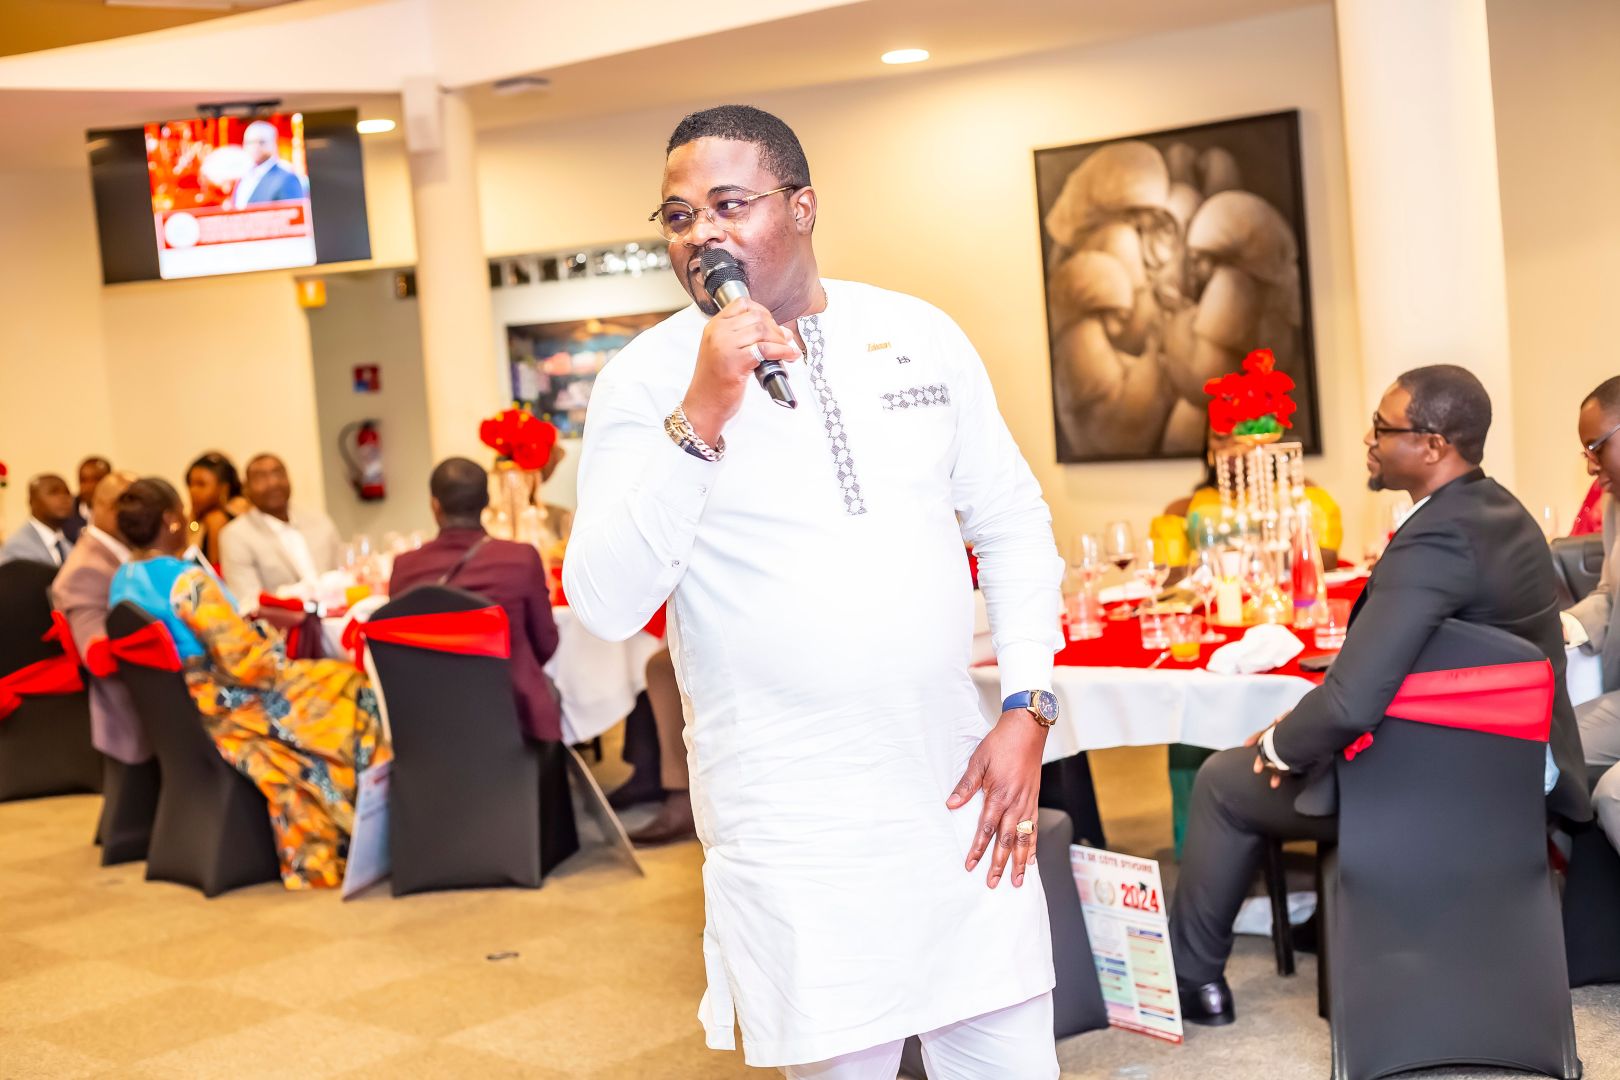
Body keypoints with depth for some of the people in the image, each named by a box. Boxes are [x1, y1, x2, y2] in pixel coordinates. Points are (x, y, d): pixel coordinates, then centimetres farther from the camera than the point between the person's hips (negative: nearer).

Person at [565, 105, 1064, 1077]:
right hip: (795, 828, -3)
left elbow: (1013, 522, 11)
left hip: (958, 783, 3)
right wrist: (700, 418, -22)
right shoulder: (647, 380, -5)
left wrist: (1028, 709, 0)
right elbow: (607, 605, -14)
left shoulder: (921, 334, 5)